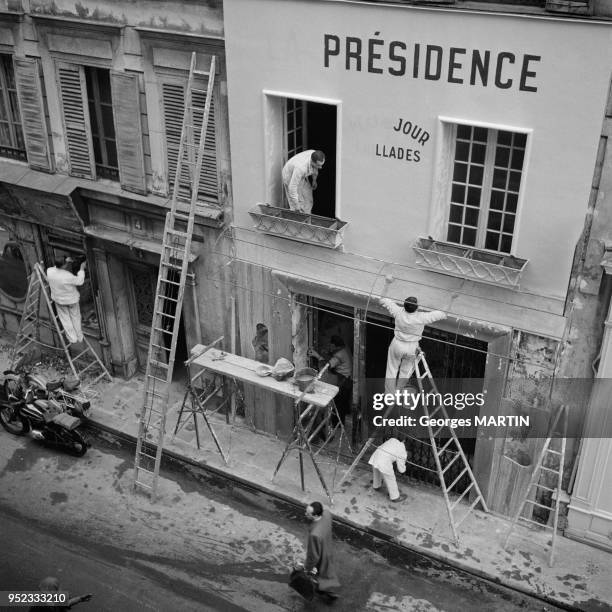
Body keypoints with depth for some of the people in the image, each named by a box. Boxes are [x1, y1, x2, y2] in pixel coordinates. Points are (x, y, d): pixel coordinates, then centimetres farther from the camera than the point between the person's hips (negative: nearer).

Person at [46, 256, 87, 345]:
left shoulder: (49, 271, -23)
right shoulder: (68, 276, -35)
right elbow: (79, 281, -18)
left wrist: (66, 261, 0)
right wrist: (82, 269, -7)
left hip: (58, 299, 3)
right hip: (71, 299, -3)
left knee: (65, 318, 21)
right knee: (75, 317, 21)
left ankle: (72, 338, 32)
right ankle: (79, 337, 38)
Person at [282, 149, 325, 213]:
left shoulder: (315, 155, -25)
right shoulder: (300, 167, -45)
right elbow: (292, 187, -39)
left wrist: (314, 180, 13)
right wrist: (297, 204, -35)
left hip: (303, 177, 7)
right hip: (290, 178, -7)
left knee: (308, 201, 12)